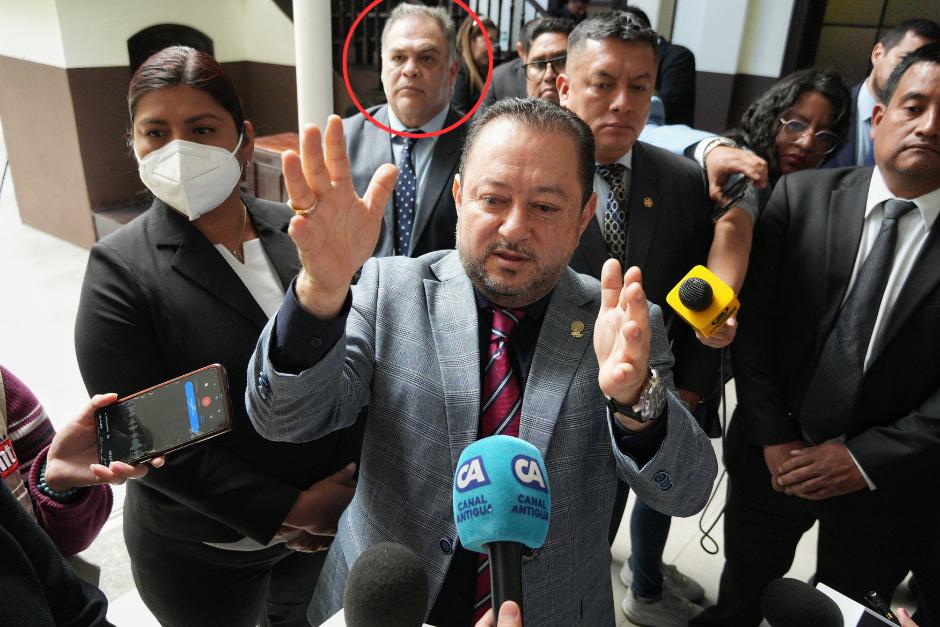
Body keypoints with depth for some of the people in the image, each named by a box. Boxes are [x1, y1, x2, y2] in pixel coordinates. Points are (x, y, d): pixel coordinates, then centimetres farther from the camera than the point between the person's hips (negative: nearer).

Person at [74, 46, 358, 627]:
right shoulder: (120, 269, -15)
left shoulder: (297, 231, -7)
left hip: (332, 516, 3)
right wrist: (287, 511, -19)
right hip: (204, 553, -2)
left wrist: (345, 488, -10)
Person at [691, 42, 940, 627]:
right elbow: (753, 321, -8)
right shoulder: (801, 196, -7)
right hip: (774, 454, 1)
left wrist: (868, 458, -16)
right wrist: (773, 439, -10)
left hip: (889, 479, 0)